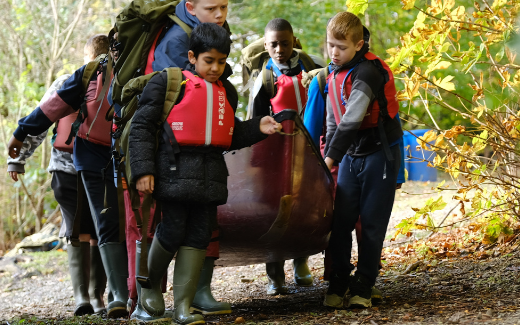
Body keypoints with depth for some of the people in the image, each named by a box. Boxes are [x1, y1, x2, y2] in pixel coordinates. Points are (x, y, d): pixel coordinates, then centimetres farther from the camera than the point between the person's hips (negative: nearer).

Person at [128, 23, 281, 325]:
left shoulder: (227, 92, 17)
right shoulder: (167, 82, -2)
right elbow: (142, 125, -3)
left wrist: (257, 128, 7)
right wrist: (143, 169, -10)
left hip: (211, 173, 5)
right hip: (175, 171, -5)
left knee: (199, 236, 3)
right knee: (172, 231, -5)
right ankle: (151, 283, 22)